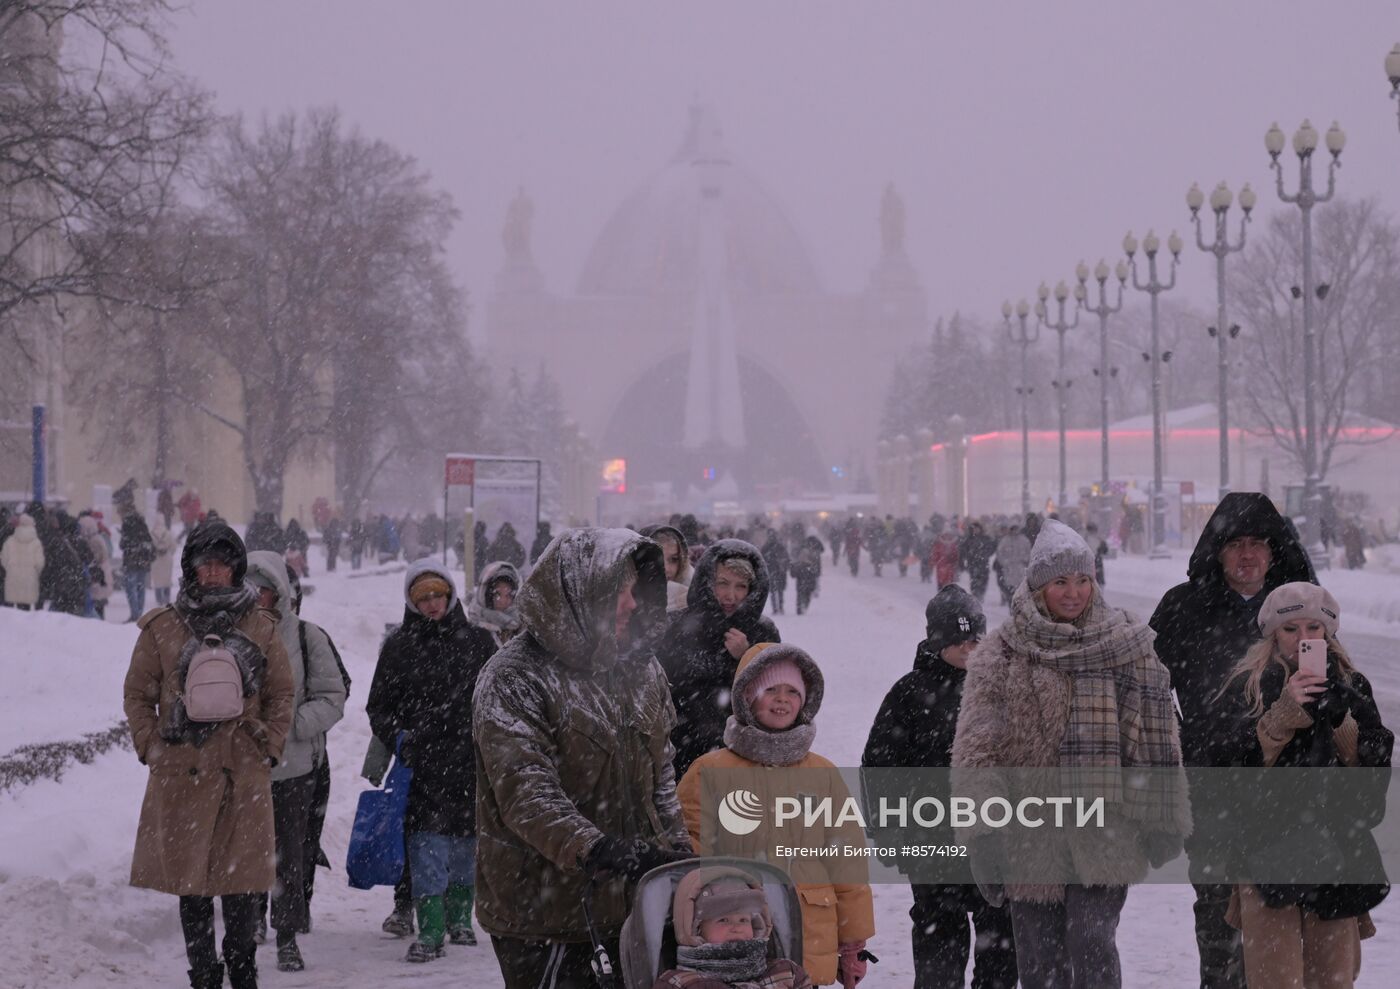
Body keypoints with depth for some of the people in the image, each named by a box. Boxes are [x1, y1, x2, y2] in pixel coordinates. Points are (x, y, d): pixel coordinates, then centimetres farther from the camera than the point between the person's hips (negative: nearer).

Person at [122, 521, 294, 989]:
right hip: (182, 772, 0)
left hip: (245, 772, 0)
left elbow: (281, 693, 12)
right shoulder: (162, 627, 4)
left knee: (241, 879, 2)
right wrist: (150, 745, 0)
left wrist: (269, 747, 3)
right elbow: (138, 692, 9)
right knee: (191, 879, 3)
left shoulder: (260, 627, 7)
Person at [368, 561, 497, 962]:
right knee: (427, 842, -10)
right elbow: (379, 707, 9)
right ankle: (430, 930, -11)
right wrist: (397, 738, -8)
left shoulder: (477, 641, 9)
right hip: (422, 761, -2)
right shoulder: (399, 646, 5)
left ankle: (459, 917, 25)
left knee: (465, 839, 9)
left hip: (469, 759, 2)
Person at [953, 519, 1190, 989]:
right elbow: (976, 749, -4)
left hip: (1105, 834, -1)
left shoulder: (1126, 645, 3)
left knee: (1092, 942, -15)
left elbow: (1156, 738, 7)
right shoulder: (1001, 655, 0)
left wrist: (1163, 822, 6)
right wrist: (983, 834, -11)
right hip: (1031, 839, 1)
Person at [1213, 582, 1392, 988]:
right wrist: (1286, 710, -20)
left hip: (1336, 845, 3)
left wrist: (1337, 710, -13)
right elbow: (1242, 758, -10)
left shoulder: (1350, 685, 11)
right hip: (1269, 848, -3)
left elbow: (1373, 761, 0)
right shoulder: (1247, 685, 3)